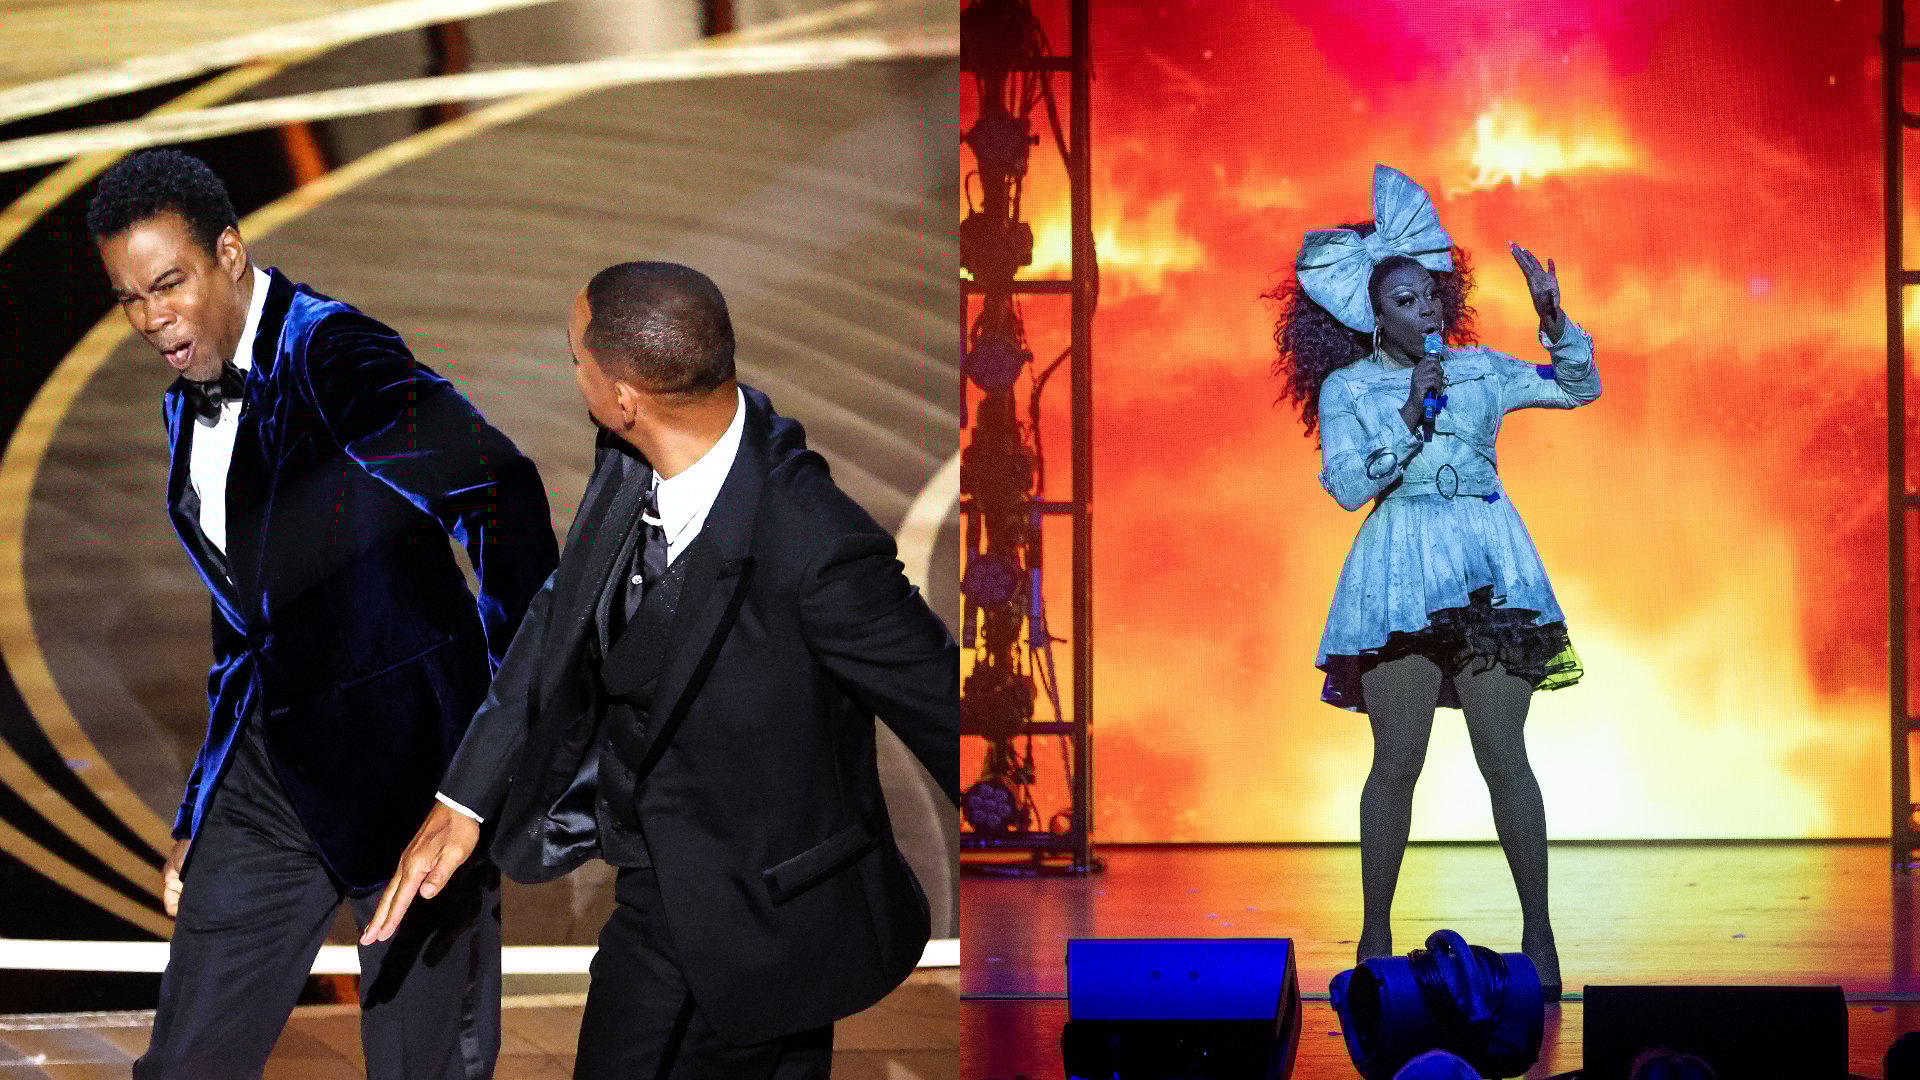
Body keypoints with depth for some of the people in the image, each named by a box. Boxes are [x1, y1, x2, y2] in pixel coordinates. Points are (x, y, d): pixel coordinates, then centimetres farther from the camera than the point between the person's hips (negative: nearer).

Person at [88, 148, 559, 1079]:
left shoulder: (331, 356, -15)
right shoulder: (190, 408, 12)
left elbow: (500, 489, -26)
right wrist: (197, 815, 19)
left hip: (404, 754, -8)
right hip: (272, 763, 8)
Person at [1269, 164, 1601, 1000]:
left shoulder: (1478, 369, 12)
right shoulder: (1346, 387, 5)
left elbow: (1581, 389, 15)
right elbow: (1347, 485, -6)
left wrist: (1553, 319, -1)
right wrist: (1410, 416, -13)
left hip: (1488, 571, 2)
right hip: (1400, 572, -2)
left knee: (1505, 759, -2)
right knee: (1396, 763, -3)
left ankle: (1537, 931, 3)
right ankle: (1375, 935, 7)